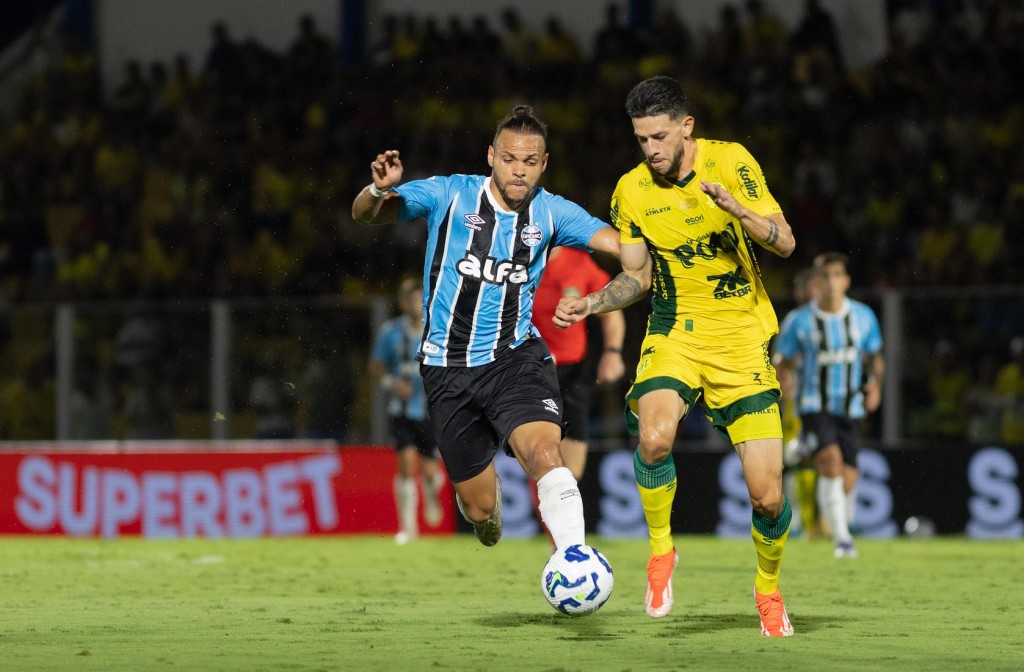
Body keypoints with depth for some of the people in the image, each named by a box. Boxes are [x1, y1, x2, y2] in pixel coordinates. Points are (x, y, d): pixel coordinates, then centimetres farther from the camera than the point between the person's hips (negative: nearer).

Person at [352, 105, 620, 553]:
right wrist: (379, 189, -32)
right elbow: (364, 215, -9)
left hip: (515, 359, 0)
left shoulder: (551, 212, 2)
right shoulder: (449, 195, -4)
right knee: (479, 508, 7)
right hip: (448, 366, 0)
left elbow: (626, 243, -4)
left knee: (544, 451, -30)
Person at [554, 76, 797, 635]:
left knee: (767, 496, -6)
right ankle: (660, 549, -7)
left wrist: (740, 211, -28)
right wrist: (591, 305, -6)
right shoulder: (631, 190, 0)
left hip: (743, 338, -1)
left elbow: (785, 242, -9)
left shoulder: (729, 162, -7)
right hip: (674, 336, 1)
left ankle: (768, 589, 24)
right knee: (654, 436, -32)